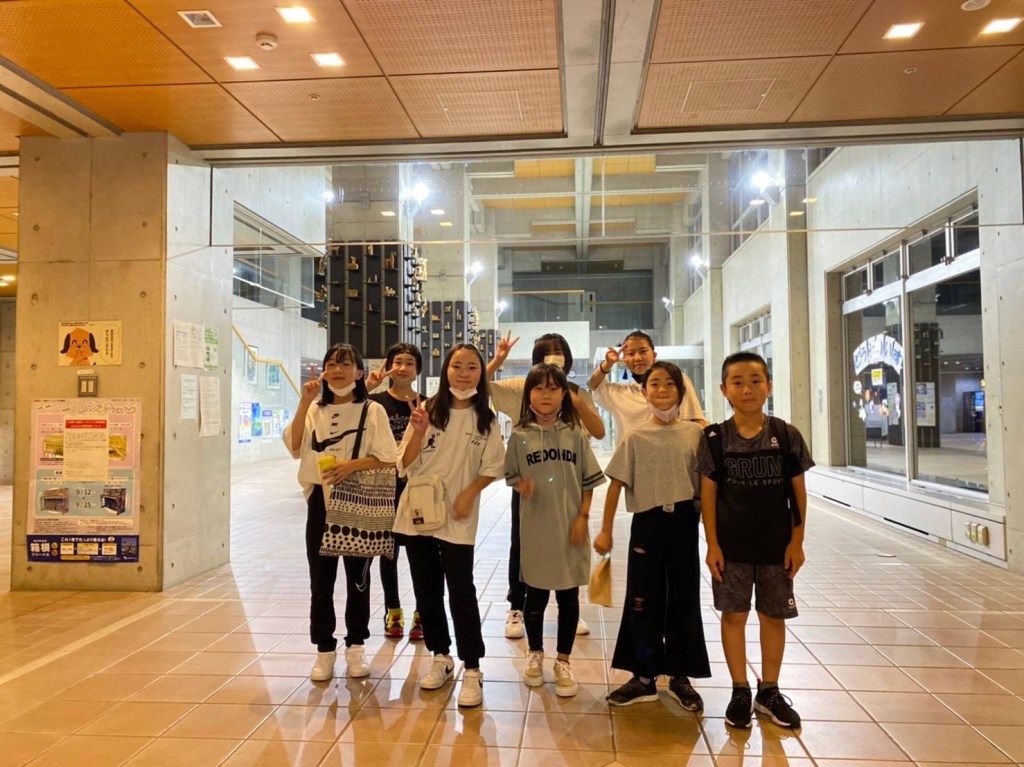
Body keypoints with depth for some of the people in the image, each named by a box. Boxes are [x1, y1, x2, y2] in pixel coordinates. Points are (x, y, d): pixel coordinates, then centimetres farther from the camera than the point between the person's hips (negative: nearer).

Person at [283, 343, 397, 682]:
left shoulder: (372, 410, -3)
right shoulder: (316, 410, 7)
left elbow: (386, 458, -8)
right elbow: (294, 448, -7)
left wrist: (351, 465, -22)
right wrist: (304, 403, -13)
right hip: (320, 501, 3)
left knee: (357, 577, 9)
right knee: (320, 580, 7)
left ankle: (355, 646, 25)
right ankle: (324, 649, 21)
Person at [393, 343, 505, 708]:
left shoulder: (485, 420, 0)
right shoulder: (428, 410, -1)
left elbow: (493, 466, 2)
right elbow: (406, 464, -2)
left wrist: (469, 494, -11)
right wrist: (418, 430, -17)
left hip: (458, 518, -2)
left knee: (461, 593, -2)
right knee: (426, 591, 12)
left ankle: (472, 670, 9)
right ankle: (440, 657, 30)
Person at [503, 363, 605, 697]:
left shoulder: (576, 435, -2)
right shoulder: (520, 436, -2)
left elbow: (589, 481, 1)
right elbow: (513, 476, 5)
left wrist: (583, 517, -6)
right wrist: (522, 486, -17)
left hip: (570, 525, 0)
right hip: (535, 526, 0)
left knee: (568, 595, 10)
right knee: (535, 593, 13)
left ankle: (563, 661, 26)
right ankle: (535, 654, 34)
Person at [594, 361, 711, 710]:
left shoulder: (694, 433, 0)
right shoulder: (636, 437, -3)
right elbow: (617, 484, -2)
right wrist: (605, 530, -3)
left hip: (683, 522, 1)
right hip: (647, 522, 0)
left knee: (683, 600, 10)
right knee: (643, 600, 8)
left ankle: (680, 677, 28)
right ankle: (643, 677, 24)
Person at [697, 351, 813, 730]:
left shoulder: (787, 436, -4)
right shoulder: (715, 439, -7)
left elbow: (798, 492, 1)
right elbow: (708, 494, -4)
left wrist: (797, 541, -1)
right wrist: (712, 544, -7)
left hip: (776, 544, 1)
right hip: (731, 544, -1)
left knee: (774, 616, 12)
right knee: (734, 614, 8)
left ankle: (769, 691, 30)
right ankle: (740, 692, 25)